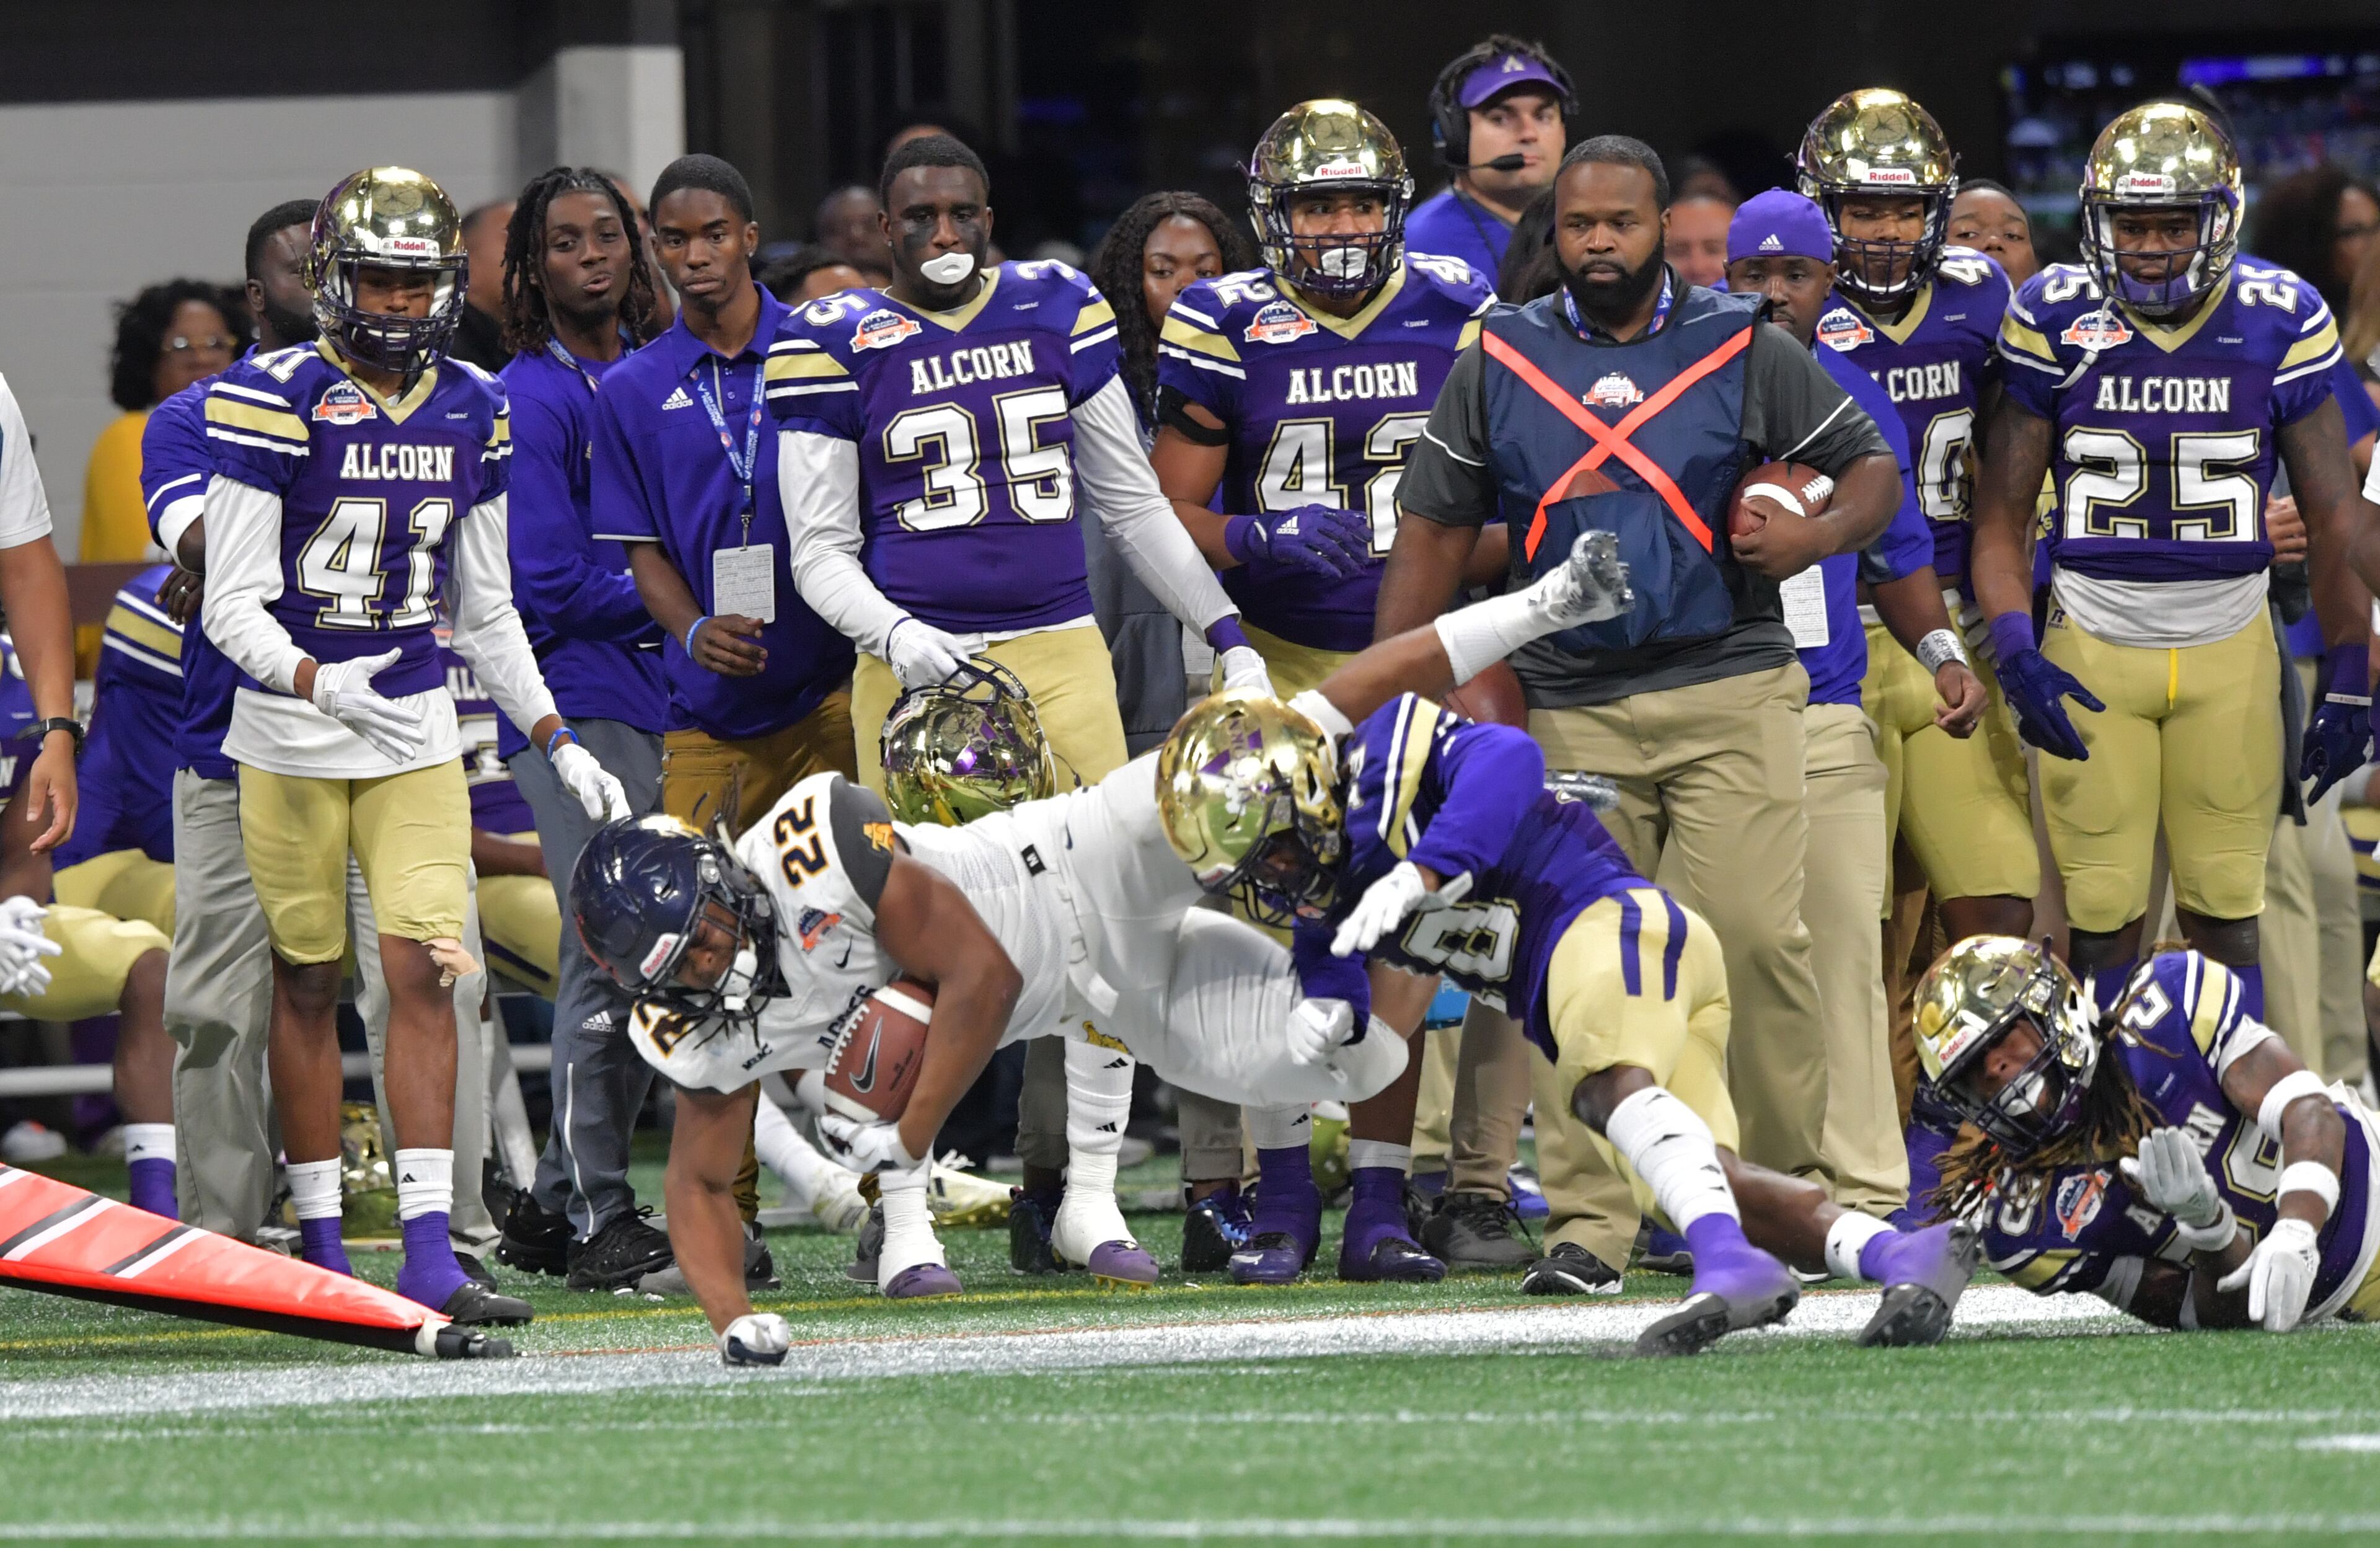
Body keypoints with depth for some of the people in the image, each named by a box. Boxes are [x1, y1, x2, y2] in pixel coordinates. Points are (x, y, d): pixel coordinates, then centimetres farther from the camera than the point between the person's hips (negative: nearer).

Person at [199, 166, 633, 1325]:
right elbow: (233, 606, -12)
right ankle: (321, 1249, 13)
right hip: (291, 735, -4)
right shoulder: (275, 401, -10)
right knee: (306, 983, 4)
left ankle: (430, 1255, -11)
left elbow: (486, 612, 15)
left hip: (415, 730, 4)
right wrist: (320, 682, -30)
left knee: (425, 973, -7)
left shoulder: (471, 413, 6)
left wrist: (560, 744, 9)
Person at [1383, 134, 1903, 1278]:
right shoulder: (1499, 362, 8)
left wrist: (1821, 535, -12)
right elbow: (1434, 533, 11)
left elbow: (1874, 466, 10)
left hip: (1727, 688, -2)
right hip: (1572, 705, 2)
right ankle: (1589, 1217, 4)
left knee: (1755, 937, -13)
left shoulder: (1744, 350, 4)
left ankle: (1796, 1181, 0)